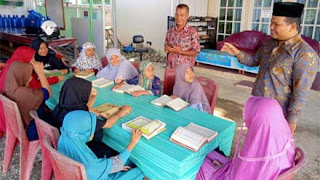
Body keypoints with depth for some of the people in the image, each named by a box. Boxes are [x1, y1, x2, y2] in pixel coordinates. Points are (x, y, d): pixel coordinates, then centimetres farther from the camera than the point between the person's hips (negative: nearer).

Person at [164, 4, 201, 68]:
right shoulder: (170, 31, 6)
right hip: (170, 67, 4)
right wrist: (167, 49, -5)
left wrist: (180, 51, -18)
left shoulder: (192, 31, -8)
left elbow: (195, 52, -8)